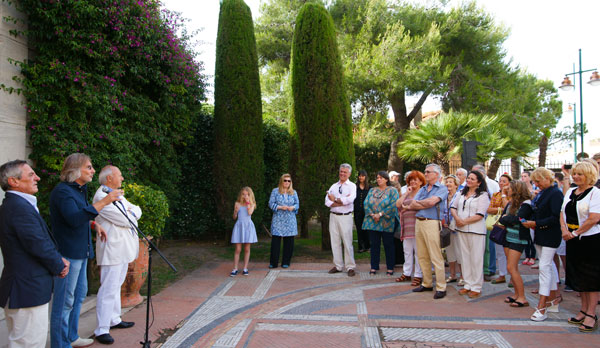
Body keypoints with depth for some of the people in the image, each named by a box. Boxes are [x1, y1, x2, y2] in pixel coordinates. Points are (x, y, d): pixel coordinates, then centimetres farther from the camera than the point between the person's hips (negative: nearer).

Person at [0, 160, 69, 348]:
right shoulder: (20, 207, -21)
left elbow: (42, 239, 14)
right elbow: (38, 245, -23)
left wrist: (57, 258, 2)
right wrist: (59, 266, -7)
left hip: (22, 288, 11)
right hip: (27, 291, -11)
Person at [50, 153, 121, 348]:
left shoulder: (79, 190, 15)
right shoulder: (63, 191, -16)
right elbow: (74, 219, -29)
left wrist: (94, 225, 11)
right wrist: (103, 202, -32)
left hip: (80, 252, 10)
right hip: (68, 253, -10)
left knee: (79, 294, 19)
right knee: (65, 301, -2)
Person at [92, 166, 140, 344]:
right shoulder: (101, 197, -16)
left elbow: (137, 210, 16)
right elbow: (125, 220, -19)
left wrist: (132, 213, -5)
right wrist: (131, 216, 2)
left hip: (123, 249, 10)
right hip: (112, 250, -10)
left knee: (116, 286, 19)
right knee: (108, 289, -7)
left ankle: (114, 320, 31)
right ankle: (102, 330, 0)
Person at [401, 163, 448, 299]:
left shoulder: (442, 188, -1)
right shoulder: (422, 189, 20)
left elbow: (431, 202, -17)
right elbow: (413, 204, 6)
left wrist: (416, 203, -2)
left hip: (432, 223, -7)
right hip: (419, 222, 7)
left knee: (436, 257, -6)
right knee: (422, 257, 11)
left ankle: (441, 287, 0)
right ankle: (427, 284, 22)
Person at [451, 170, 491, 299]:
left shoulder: (483, 195, -5)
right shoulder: (462, 193, 14)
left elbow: (480, 215, -13)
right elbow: (453, 207, 12)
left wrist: (464, 222, -13)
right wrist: (456, 218, -7)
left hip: (476, 230, -6)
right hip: (461, 230, 6)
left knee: (476, 258, 0)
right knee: (465, 257, 11)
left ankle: (476, 287, 9)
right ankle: (468, 284, 21)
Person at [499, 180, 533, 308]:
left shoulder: (526, 204, -12)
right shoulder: (510, 203, 11)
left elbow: (517, 219, -24)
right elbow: (501, 219, 7)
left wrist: (505, 218, -7)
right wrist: (509, 221, -12)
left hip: (518, 240, -8)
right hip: (508, 237, 8)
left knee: (511, 267, -10)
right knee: (513, 268, 11)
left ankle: (522, 298, -3)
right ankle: (517, 294, 19)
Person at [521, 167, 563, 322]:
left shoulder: (555, 193, -14)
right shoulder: (541, 194, 12)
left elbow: (556, 217, -21)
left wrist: (536, 223, -21)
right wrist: (530, 222, 4)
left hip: (550, 236, -9)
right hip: (540, 235, 9)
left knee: (544, 266, -11)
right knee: (549, 265, 15)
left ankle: (542, 307, -10)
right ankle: (553, 300, 26)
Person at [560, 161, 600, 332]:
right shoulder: (570, 192, 10)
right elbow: (563, 213, 11)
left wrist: (575, 233, -14)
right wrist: (564, 230, -6)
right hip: (573, 240, 7)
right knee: (579, 275, 13)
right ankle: (583, 310, 24)